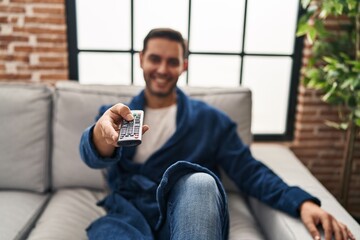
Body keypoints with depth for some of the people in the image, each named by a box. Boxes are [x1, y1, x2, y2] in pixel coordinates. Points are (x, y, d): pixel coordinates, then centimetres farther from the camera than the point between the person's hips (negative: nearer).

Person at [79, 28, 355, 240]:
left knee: (199, 181, -34)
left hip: (190, 213, 1)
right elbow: (93, 156, -7)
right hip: (131, 215, 0)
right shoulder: (114, 113, 14)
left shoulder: (209, 119, 14)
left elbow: (249, 170, 7)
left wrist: (302, 201, -12)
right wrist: (103, 131, -34)